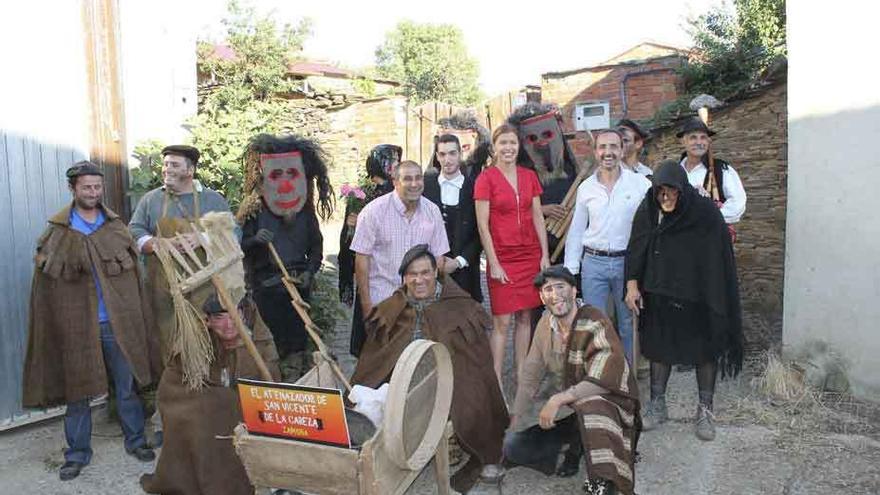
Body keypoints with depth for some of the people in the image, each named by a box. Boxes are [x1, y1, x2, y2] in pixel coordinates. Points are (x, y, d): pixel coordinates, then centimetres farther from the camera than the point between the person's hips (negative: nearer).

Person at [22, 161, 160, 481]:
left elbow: (133, 275, 5)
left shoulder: (116, 227, 5)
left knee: (127, 387, 10)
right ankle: (77, 452, 24)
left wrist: (135, 318, 0)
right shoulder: (57, 232, 1)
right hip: (75, 325, -1)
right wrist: (58, 322, -7)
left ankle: (135, 440, 26)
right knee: (76, 390, 9)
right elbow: (46, 281, 1)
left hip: (118, 323, 1)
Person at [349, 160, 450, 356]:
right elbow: (362, 257, -9)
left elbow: (438, 257, 6)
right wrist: (366, 303, -10)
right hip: (381, 298, -3)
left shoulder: (432, 211, 2)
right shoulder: (374, 211, -8)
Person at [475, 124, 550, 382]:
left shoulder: (529, 176, 9)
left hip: (530, 256, 4)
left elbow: (537, 217, 10)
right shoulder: (486, 179, -5)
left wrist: (545, 255, 5)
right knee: (502, 321, -3)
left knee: (525, 318, 9)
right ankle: (496, 382, 6)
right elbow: (482, 225, -7)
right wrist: (493, 263, -11)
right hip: (502, 259, -4)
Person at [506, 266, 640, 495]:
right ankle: (576, 444, 17)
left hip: (605, 400, -6)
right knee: (513, 447, -4)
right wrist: (518, 419, 2)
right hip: (562, 407, 6)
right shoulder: (546, 322, -2)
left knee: (586, 406, -41)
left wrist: (559, 399, -31)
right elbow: (531, 372, 5)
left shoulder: (595, 324, -21)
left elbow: (603, 381, -29)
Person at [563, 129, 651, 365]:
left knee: (628, 323, 12)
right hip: (593, 263, 1)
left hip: (628, 262, -1)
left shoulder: (640, 184, -3)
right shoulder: (585, 188, 5)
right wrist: (570, 270, 5)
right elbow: (576, 231, 9)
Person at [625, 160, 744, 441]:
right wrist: (632, 285, -3)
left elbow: (719, 259, -13)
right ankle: (657, 405, 26)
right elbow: (635, 249, 3)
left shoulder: (706, 214, -16)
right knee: (659, 348, 12)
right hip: (658, 295, 3)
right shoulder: (647, 212, -5)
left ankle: (705, 410, 23)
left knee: (704, 351, 7)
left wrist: (717, 300, -15)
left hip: (696, 298, -3)